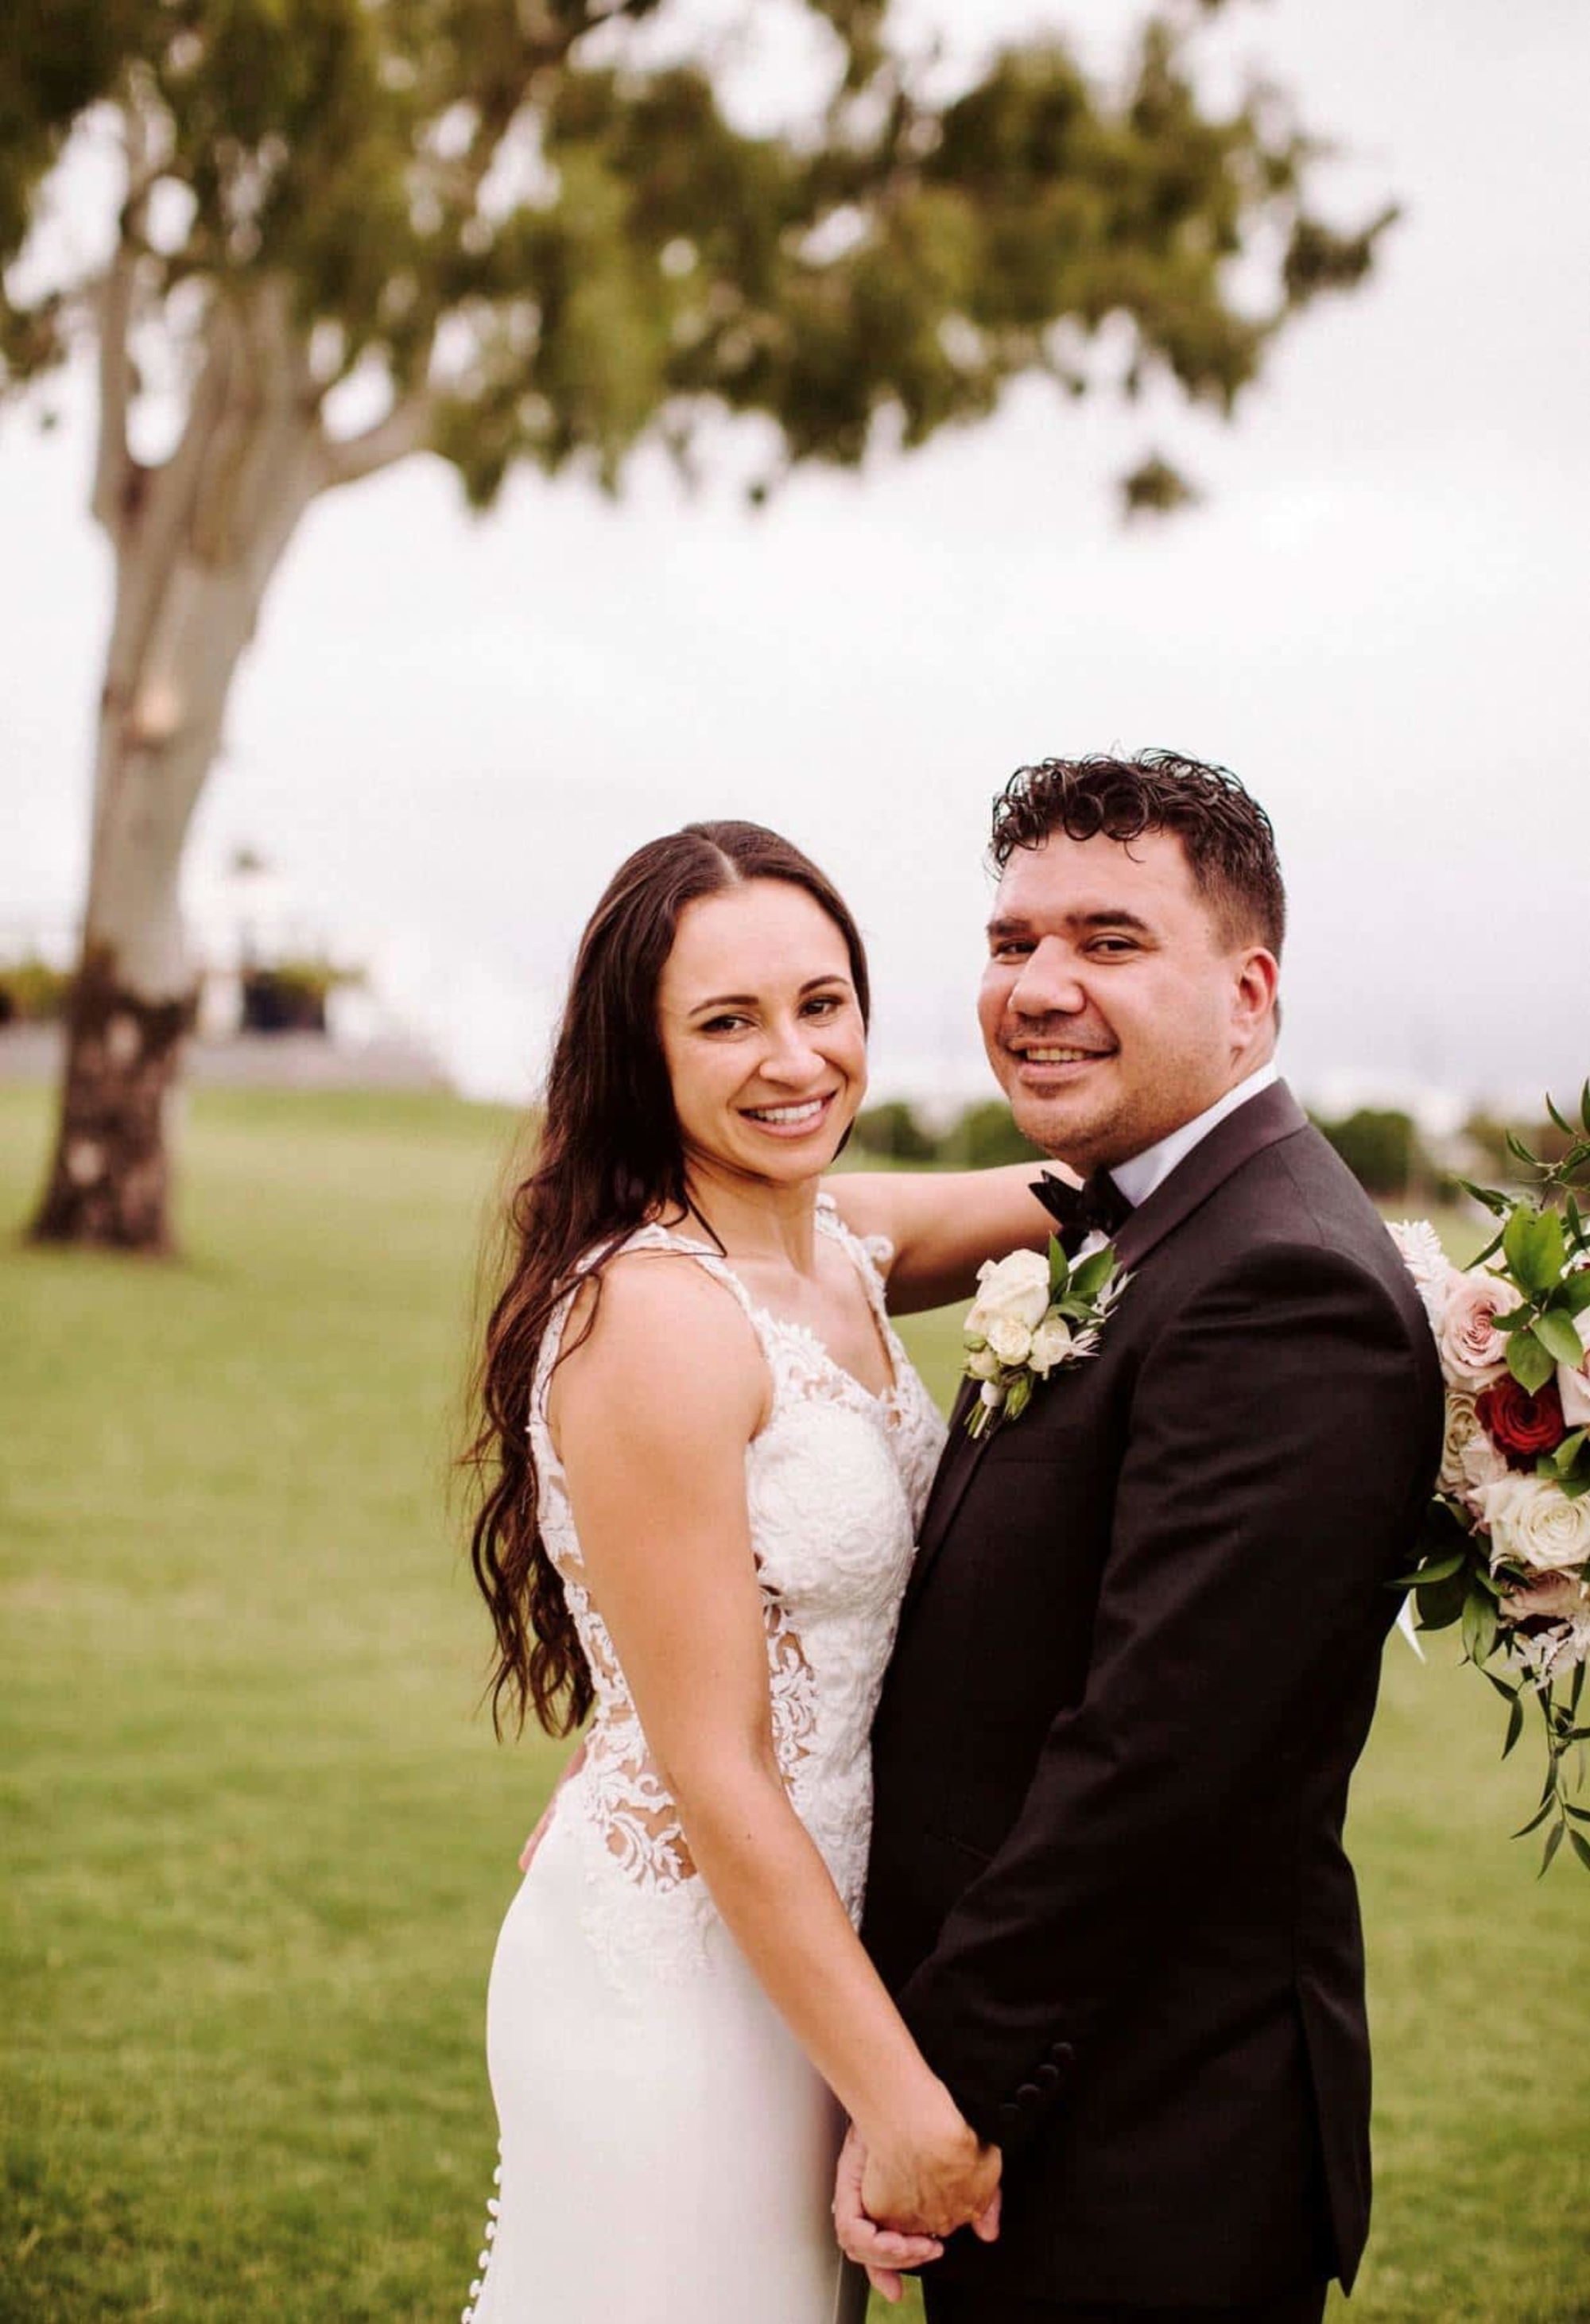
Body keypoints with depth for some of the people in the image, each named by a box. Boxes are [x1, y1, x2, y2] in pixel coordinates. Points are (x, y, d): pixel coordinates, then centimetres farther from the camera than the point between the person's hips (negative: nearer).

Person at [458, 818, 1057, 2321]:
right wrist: (902, 2095, -16)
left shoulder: (844, 1247, 3)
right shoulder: (654, 1315, -21)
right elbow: (713, 1775, -20)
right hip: (681, 1970, -8)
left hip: (796, 1944, 8)